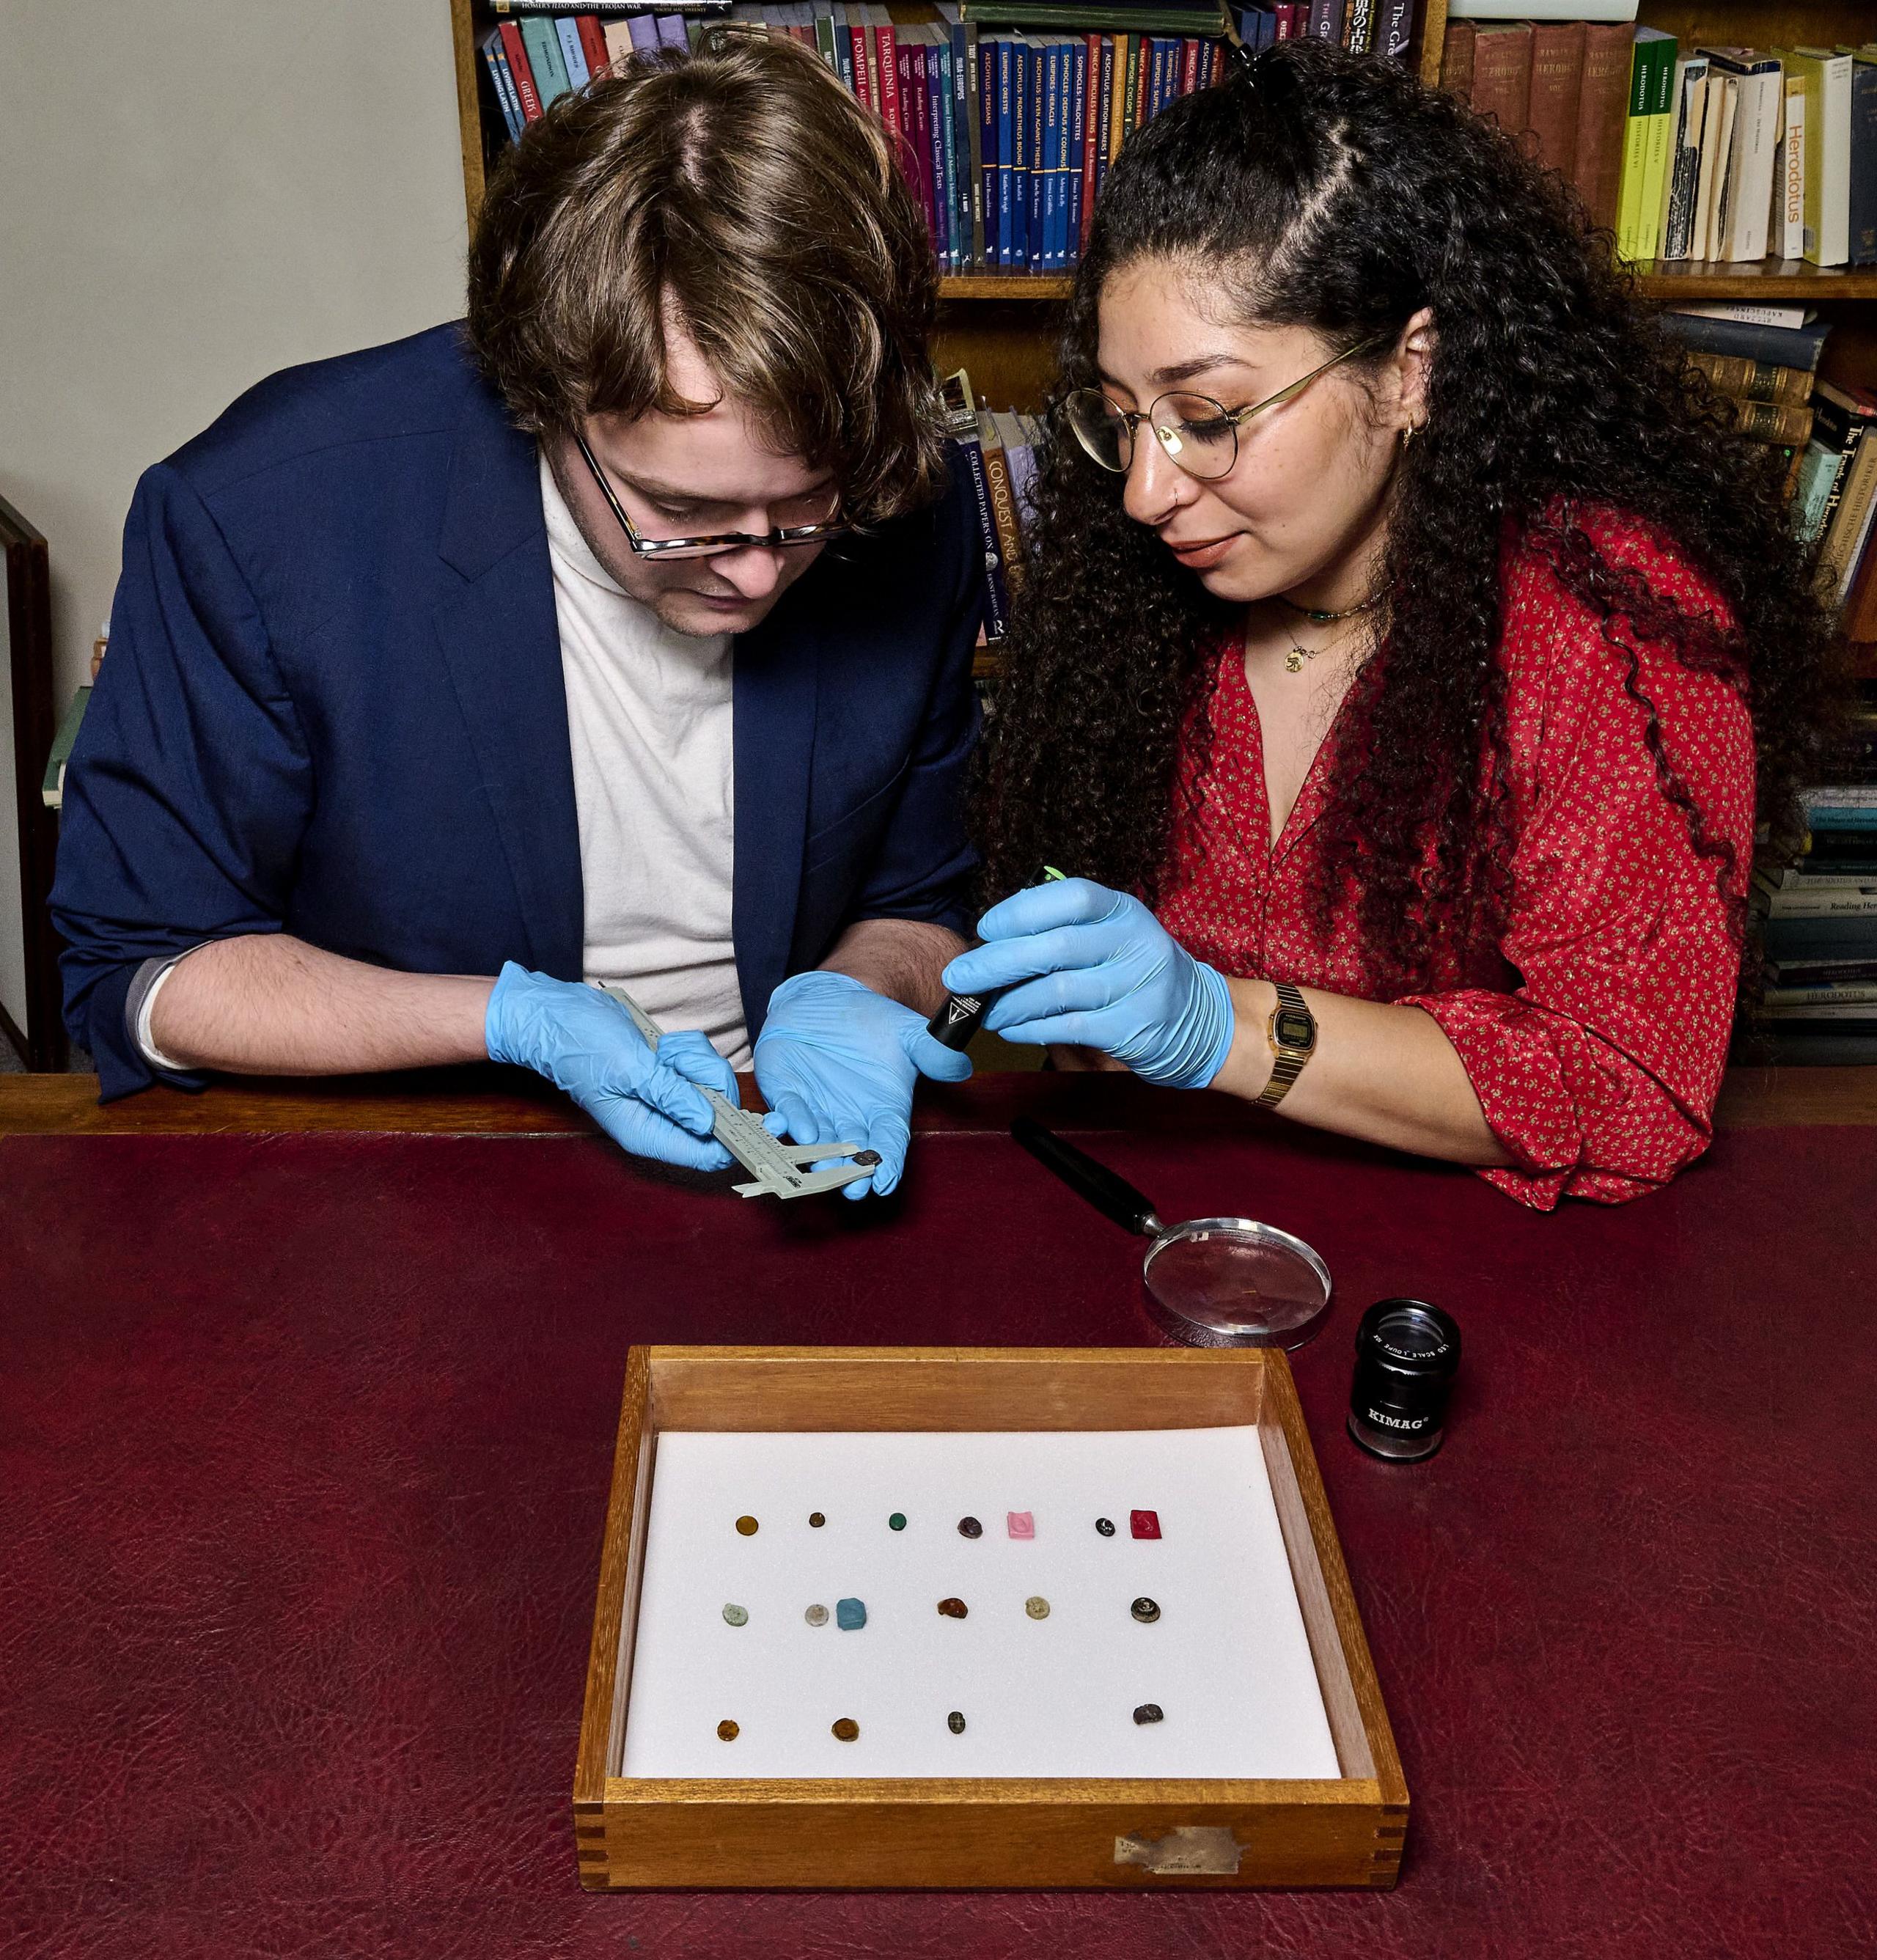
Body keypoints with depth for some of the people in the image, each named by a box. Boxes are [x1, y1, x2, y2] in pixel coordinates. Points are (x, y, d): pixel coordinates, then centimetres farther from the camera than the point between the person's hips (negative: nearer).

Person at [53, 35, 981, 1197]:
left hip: (778, 1175, 3)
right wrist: (518, 1021, -18)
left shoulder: (909, 520, -9)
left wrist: (848, 1000, -15)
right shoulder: (253, 517, -18)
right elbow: (143, 977, -8)